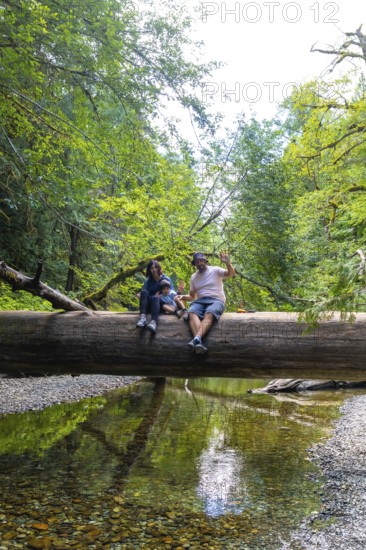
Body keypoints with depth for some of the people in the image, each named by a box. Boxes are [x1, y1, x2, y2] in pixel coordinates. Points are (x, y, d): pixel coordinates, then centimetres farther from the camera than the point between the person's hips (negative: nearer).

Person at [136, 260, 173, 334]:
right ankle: (143, 317, -47)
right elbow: (143, 294, 5)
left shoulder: (166, 279, 10)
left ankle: (153, 322, -62)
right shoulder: (147, 281, 14)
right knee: (143, 292, -26)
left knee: (155, 298, -36)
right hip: (149, 306, 2)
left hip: (161, 304, -2)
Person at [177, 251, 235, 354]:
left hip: (216, 300, -3)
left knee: (209, 314, -38)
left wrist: (227, 263, -27)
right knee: (192, 313, -32)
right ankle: (198, 342, -52)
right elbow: (192, 296, 25)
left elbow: (231, 274, -8)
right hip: (200, 301, 3)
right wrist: (183, 297, 3)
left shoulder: (215, 270, 7)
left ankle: (196, 339, -58)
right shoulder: (193, 277, 20)